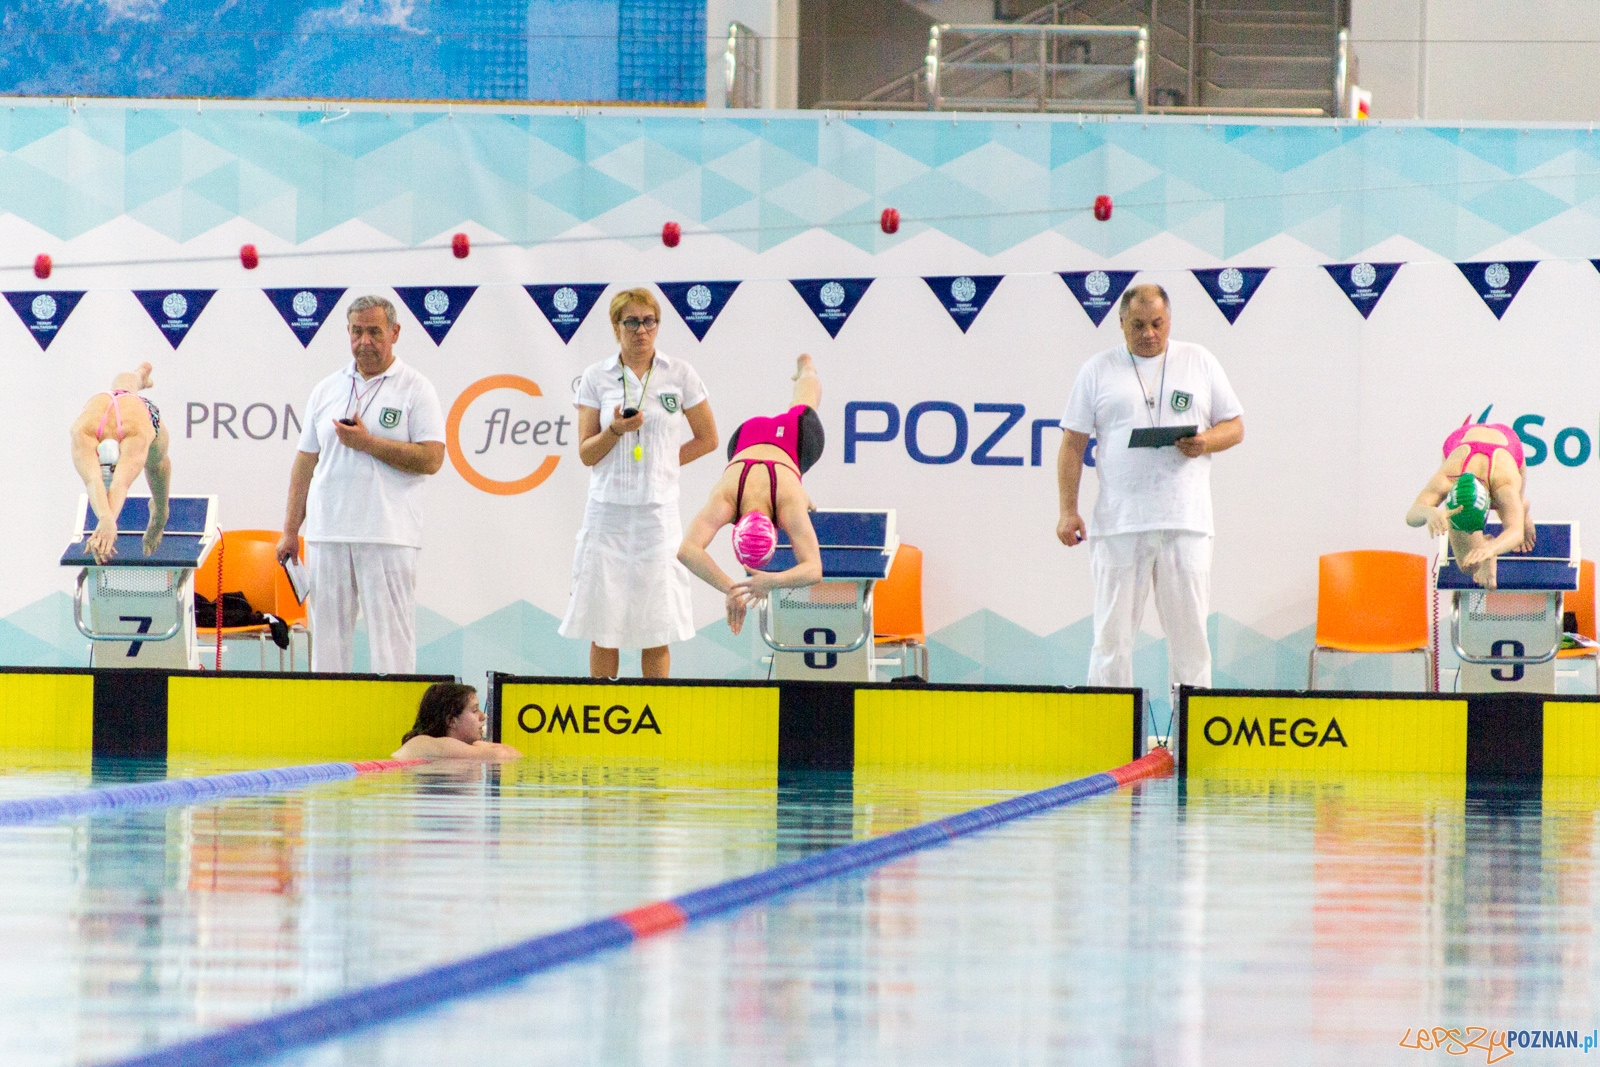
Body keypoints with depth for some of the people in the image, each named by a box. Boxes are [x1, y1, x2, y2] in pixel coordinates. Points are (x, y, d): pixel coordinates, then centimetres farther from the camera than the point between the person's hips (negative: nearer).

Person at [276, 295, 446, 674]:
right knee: (328, 631, 5)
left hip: (388, 537, -5)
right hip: (326, 533, 5)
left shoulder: (415, 390, 1)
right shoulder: (326, 389, 16)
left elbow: (431, 458, -9)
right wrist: (290, 530, 12)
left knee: (390, 634, -7)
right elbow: (305, 461, 17)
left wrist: (367, 442, -13)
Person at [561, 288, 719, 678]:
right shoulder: (595, 378, 5)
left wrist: (660, 465, 4)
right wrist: (616, 429, -14)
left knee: (656, 630, -1)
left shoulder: (679, 375, 4)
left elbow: (707, 438, 12)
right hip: (607, 510, 0)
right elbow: (586, 453, 4)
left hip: (657, 512, 0)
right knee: (602, 629, 0)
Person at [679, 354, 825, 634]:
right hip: (748, 434, -1)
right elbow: (686, 550, -62)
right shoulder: (723, 500, -49)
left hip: (798, 436, 1)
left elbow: (814, 569, -56)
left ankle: (806, 369, 72)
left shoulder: (792, 505, -49)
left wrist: (772, 580, -74)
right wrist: (729, 588, -73)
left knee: (803, 404, 39)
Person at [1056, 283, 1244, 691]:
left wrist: (1206, 442, -9)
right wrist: (1068, 510, -2)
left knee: (1189, 631, 0)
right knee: (1112, 632, -1)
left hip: (1186, 520, 0)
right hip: (1118, 522, 0)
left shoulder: (1199, 363, 12)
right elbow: (1073, 444, 7)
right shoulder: (1098, 371, 9)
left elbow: (1235, 427, 14)